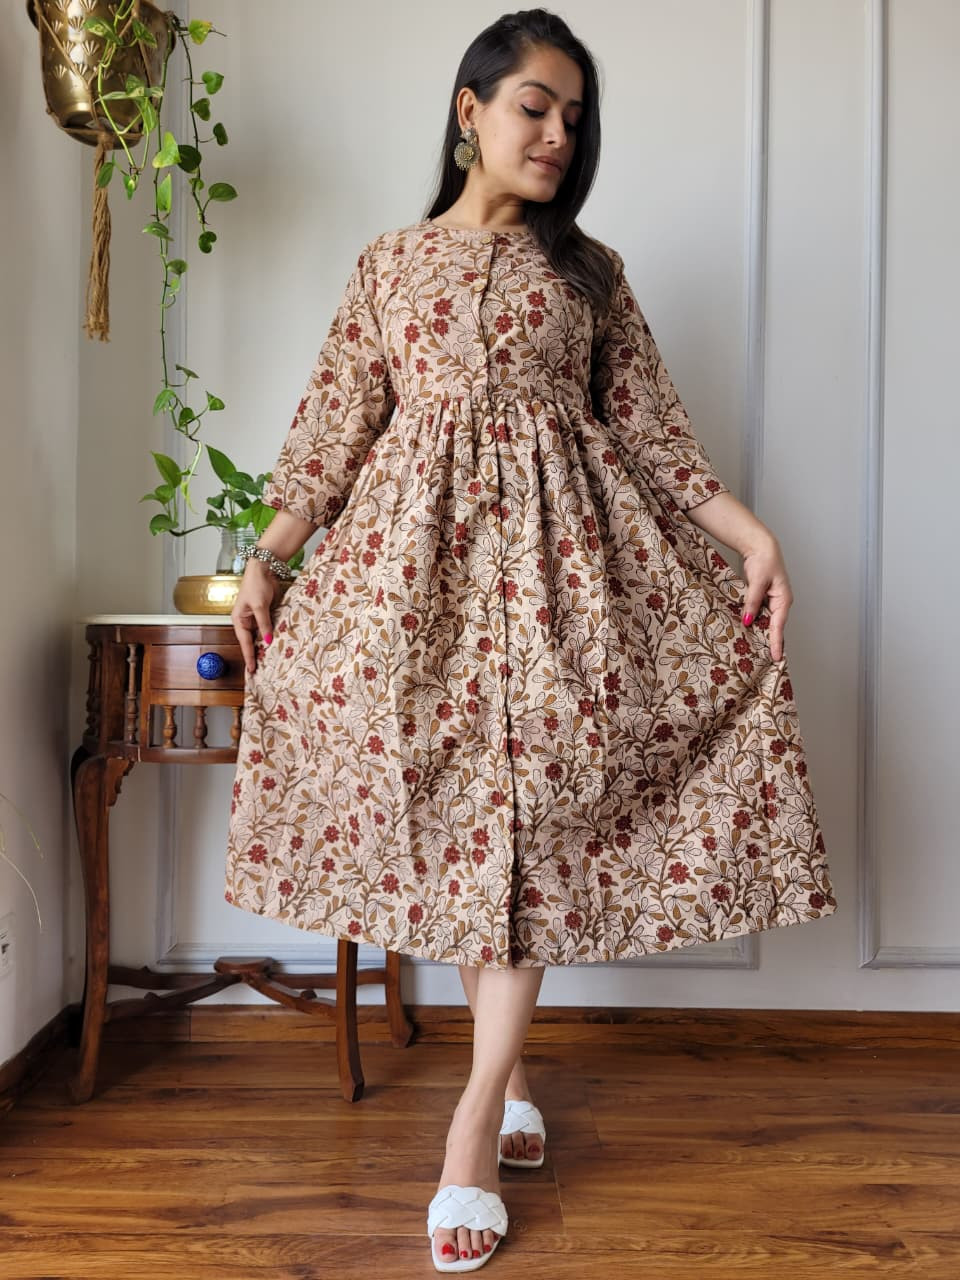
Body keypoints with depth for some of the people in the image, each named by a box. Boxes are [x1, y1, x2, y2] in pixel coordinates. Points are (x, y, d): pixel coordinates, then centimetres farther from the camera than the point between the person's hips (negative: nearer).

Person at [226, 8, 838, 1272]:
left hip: (553, 550, 0)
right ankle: (508, 1070, 21)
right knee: (441, 805, 1)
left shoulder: (588, 267, 11)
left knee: (529, 815, -6)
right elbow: (338, 425, 8)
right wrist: (267, 554, -1)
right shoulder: (390, 263, 11)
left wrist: (749, 529, -4)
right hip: (417, 550, 1)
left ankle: (474, 1123, -1)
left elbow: (648, 425, 7)